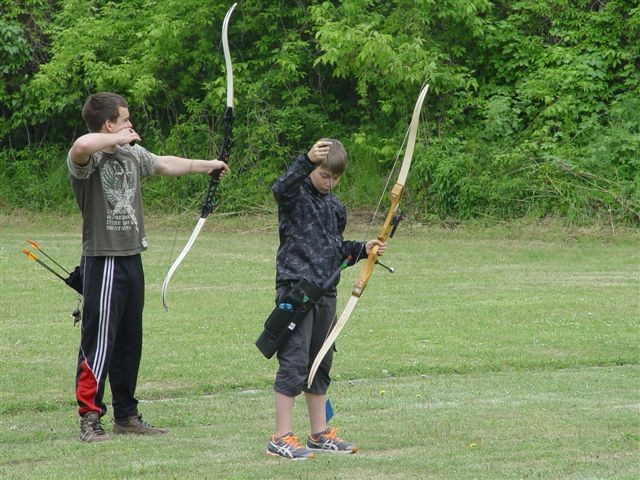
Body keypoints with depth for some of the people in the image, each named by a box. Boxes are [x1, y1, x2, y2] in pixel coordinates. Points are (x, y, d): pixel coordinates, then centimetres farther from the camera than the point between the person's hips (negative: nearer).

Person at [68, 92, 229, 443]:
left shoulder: (133, 155, 13)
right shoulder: (87, 159, -13)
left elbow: (165, 165, 32)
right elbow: (82, 145, -38)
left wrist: (206, 165, 43)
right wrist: (119, 139, -22)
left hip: (131, 259, 8)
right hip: (102, 260, -8)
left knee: (129, 341, 13)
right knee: (99, 341, -8)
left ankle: (126, 416, 22)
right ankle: (89, 419, -4)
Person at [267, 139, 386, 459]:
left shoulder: (335, 206, 15)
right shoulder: (296, 194, -6)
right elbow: (280, 189, -31)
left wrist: (362, 249, 6)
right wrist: (306, 161, -45)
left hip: (325, 292, 7)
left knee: (321, 363, 14)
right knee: (294, 362, -9)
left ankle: (319, 433, 24)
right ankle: (281, 438, -7)